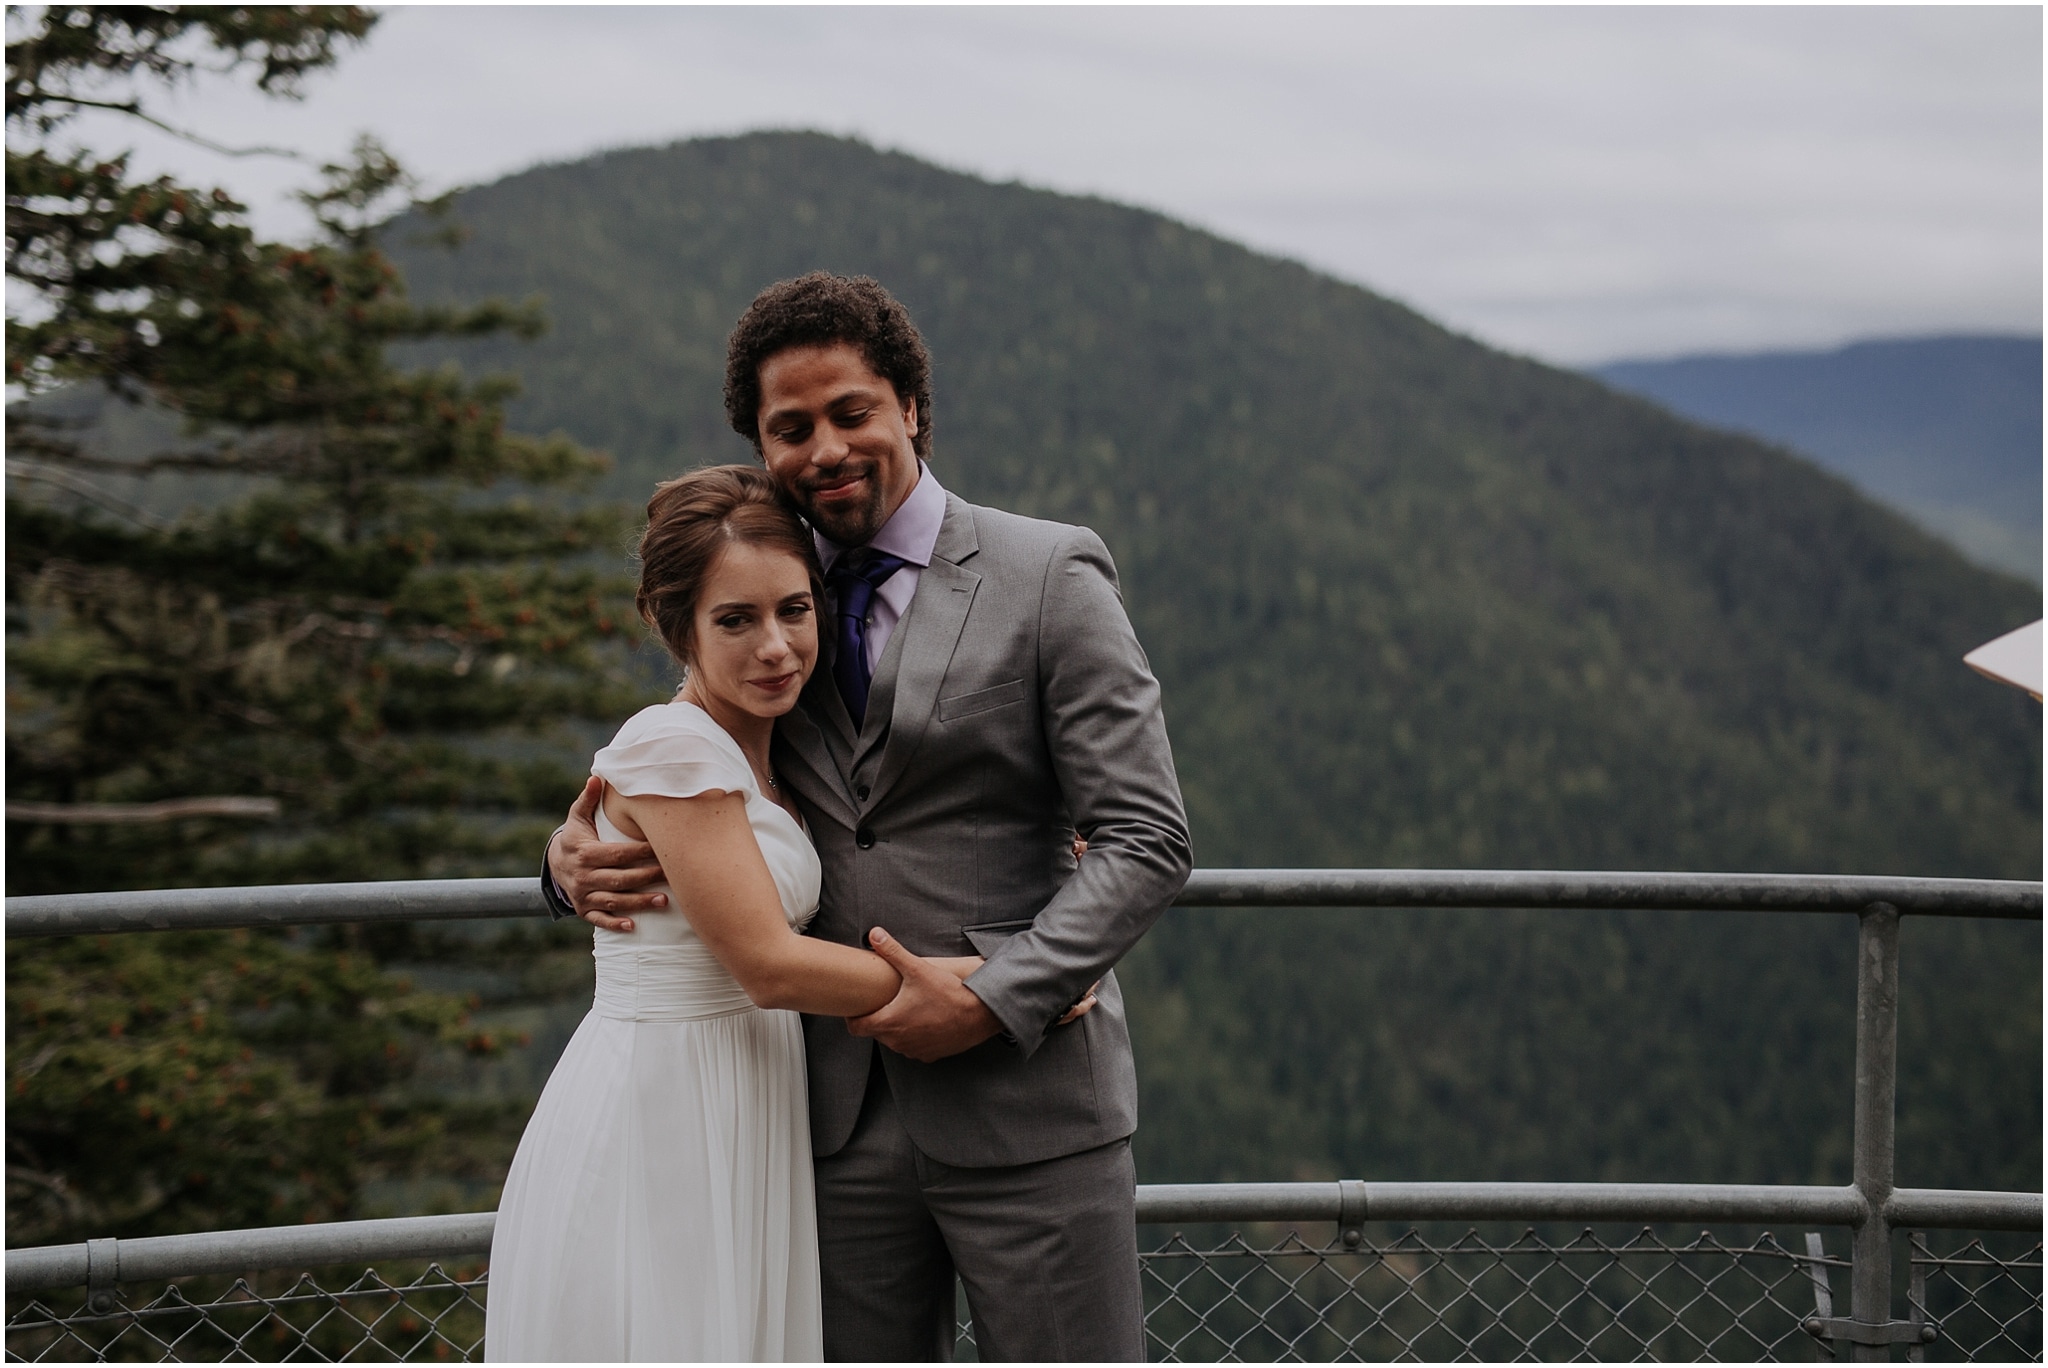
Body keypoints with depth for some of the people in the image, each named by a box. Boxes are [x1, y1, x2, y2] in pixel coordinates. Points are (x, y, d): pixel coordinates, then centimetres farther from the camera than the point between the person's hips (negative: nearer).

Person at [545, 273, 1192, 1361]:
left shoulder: (1051, 577, -4)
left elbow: (1145, 841, -8)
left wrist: (993, 1001, -17)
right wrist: (578, 858, -4)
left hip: (1026, 1109, -4)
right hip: (842, 1118, 4)